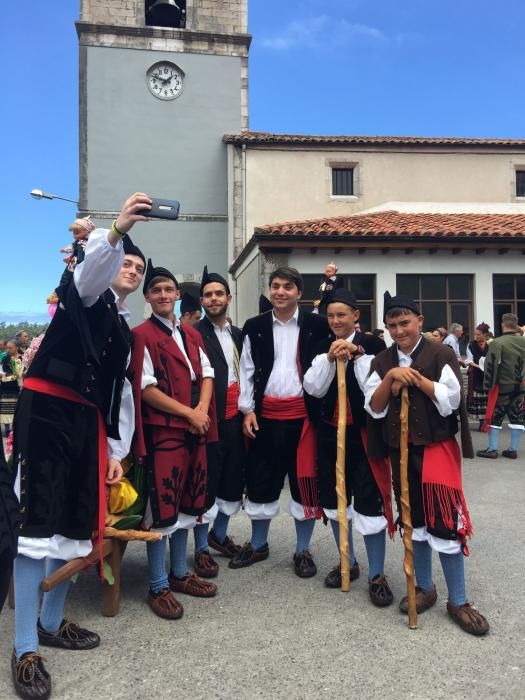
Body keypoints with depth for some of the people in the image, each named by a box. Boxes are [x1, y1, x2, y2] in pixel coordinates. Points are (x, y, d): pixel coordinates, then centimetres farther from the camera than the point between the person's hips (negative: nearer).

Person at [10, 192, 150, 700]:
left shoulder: (124, 328, 21)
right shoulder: (88, 295, 4)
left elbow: (119, 393, 19)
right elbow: (93, 268, -24)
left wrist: (116, 452, 14)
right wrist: (117, 232, -41)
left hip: (86, 420, 8)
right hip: (46, 410, -7)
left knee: (77, 523, 10)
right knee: (40, 521, -10)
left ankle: (51, 624, 26)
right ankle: (24, 649, -4)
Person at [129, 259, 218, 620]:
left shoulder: (191, 333, 14)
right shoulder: (142, 335, -8)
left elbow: (207, 374, 11)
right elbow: (146, 388, -14)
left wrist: (202, 410, -7)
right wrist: (188, 413, -13)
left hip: (195, 429, 7)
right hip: (162, 430, -7)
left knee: (187, 502, 14)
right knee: (162, 505, -2)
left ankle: (179, 573, 28)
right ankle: (159, 586, 11)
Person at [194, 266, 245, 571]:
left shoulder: (238, 334, 14)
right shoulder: (195, 333, -6)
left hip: (236, 417, 6)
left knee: (233, 479, 15)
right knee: (207, 482, 3)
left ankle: (219, 534, 35)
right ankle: (201, 549, 17)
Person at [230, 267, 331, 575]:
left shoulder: (316, 325, 0)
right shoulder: (255, 327, 5)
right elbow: (247, 370, 5)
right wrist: (247, 410, -1)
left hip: (303, 414, -1)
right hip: (266, 414, 2)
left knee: (306, 481, 6)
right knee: (261, 480, 11)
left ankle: (303, 550, 23)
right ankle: (258, 545, 30)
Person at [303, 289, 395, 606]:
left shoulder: (372, 344, -7)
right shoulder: (323, 347, 5)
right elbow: (313, 388, -4)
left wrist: (358, 356, -23)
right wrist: (330, 359, -17)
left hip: (364, 433, -4)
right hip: (330, 433, 5)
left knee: (369, 501, -3)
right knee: (335, 499, 14)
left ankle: (377, 575, 13)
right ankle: (348, 563, 33)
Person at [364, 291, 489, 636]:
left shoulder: (441, 354, -7)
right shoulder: (382, 362, 4)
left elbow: (451, 401, -13)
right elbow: (374, 408, -2)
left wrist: (417, 378, -19)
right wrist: (390, 379, -17)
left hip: (438, 448, -4)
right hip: (401, 451, 4)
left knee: (445, 523, -4)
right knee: (414, 520, 14)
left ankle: (458, 601, 12)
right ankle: (425, 587, 30)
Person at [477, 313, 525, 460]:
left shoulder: (497, 342, -17)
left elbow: (491, 366, -18)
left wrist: (488, 385, -11)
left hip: (502, 386, -5)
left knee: (495, 417, 5)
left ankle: (492, 449, 6)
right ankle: (513, 449, 14)